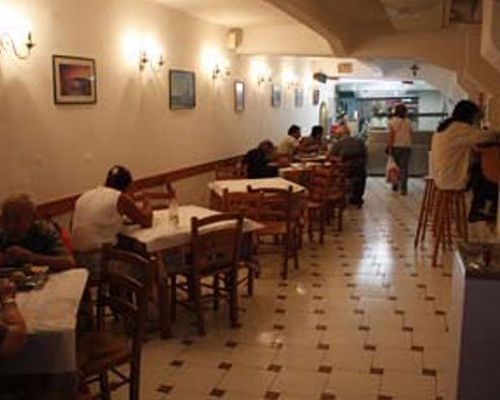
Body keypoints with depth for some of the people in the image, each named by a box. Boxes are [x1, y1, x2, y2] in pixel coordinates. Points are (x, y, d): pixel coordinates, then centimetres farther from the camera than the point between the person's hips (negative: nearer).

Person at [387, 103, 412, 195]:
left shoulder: (393, 121, -5)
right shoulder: (408, 121, 2)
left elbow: (391, 135, -9)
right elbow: (410, 134, 6)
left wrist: (389, 146, -7)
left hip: (396, 146, -1)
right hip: (406, 146, 1)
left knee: (396, 166, 14)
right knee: (404, 168, 0)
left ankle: (395, 185, 22)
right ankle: (403, 189, -2)